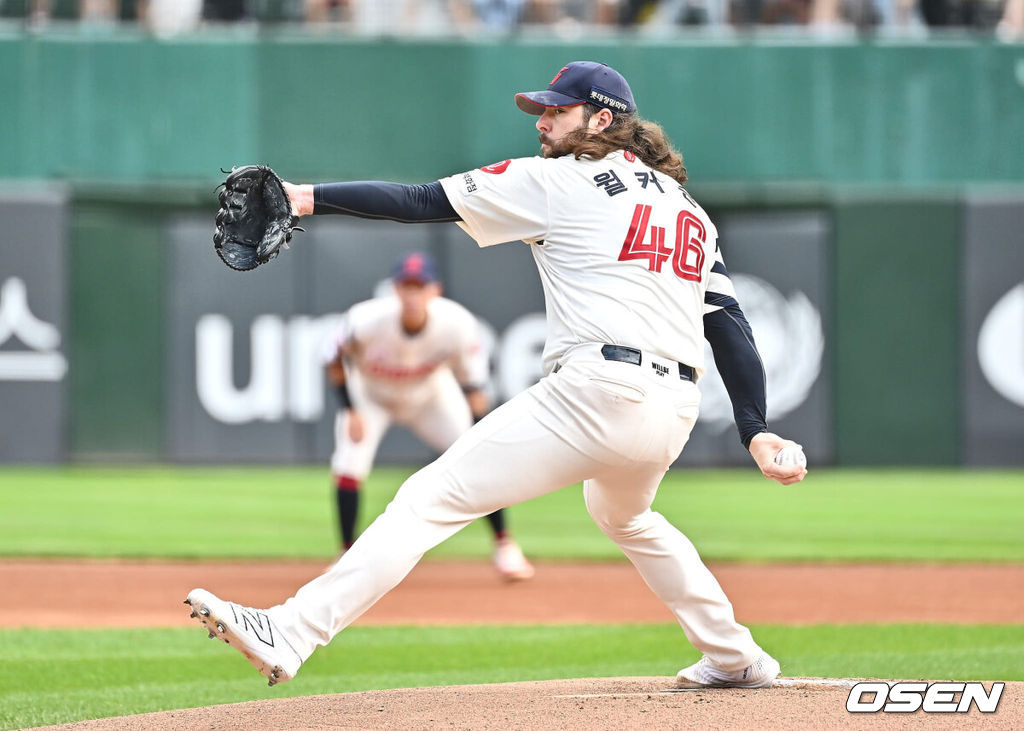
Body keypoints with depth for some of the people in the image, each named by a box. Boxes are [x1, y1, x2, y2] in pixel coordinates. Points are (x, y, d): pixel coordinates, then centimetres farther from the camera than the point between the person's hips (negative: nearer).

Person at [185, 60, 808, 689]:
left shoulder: (560, 181, 4)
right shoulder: (689, 209, 22)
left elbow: (424, 201, 0)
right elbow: (732, 325, 14)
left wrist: (311, 197, 3)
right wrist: (757, 431, 9)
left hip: (598, 392, -8)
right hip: (677, 411, 8)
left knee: (431, 498, -12)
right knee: (624, 515, 39)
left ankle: (290, 635, -24)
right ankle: (736, 659, 41)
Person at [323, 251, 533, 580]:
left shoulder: (457, 325, -33)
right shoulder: (366, 320, -35)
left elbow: (473, 388, -23)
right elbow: (336, 361, -14)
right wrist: (350, 412, -19)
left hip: (430, 397, 1)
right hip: (371, 396, -1)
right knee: (349, 466, -18)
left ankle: (504, 544, 9)